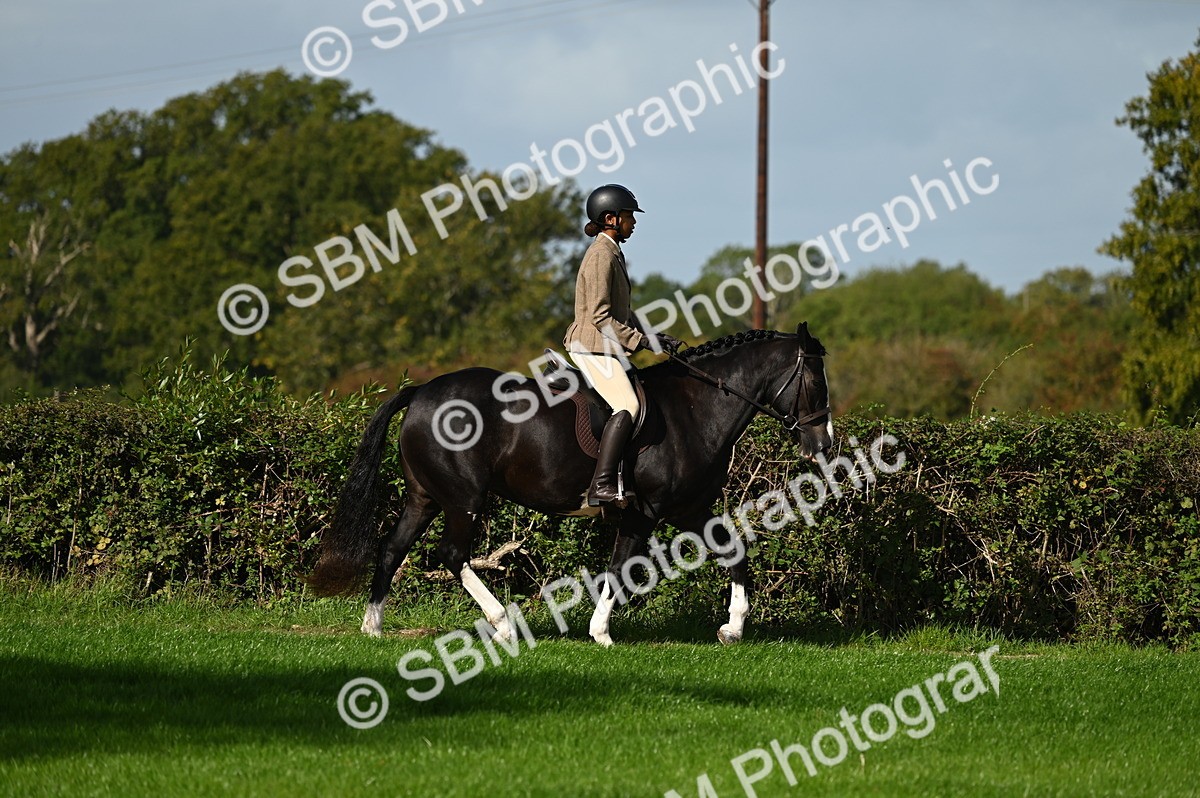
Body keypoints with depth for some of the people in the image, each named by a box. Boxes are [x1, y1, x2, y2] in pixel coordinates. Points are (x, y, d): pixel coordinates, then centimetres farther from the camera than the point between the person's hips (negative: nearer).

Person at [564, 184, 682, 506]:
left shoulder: (613, 253, 18)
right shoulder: (601, 255, -14)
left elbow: (622, 312, 23)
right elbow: (600, 316, -20)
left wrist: (653, 335, 12)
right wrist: (639, 340, -17)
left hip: (604, 347, 11)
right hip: (593, 347, -11)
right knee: (627, 407, -24)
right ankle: (601, 486, -31)